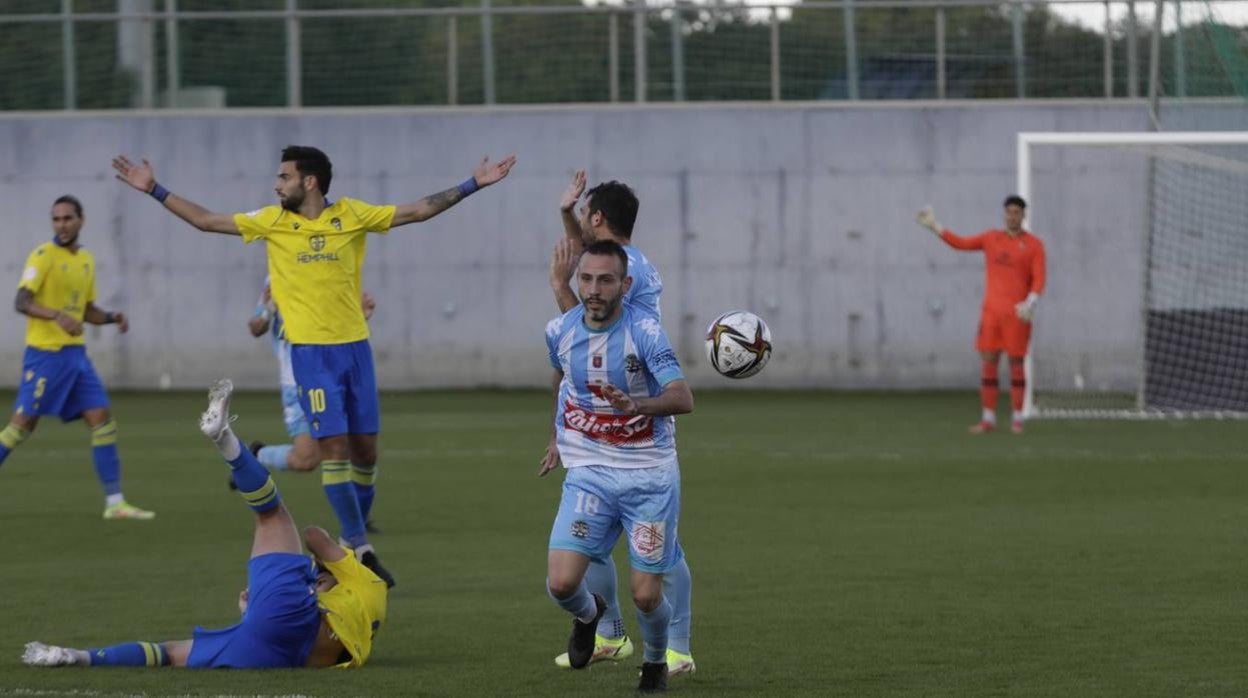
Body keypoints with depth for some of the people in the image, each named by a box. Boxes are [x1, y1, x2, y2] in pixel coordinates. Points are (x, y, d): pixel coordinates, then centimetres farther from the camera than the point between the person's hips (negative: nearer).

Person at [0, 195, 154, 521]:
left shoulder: (86, 260, 14)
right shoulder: (44, 256, -8)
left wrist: (111, 317, 5)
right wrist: (57, 316, -34)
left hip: (75, 353, 7)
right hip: (45, 354, -7)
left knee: (102, 418, -1)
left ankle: (115, 502, 1)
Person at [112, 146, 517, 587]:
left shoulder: (352, 215, 3)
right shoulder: (272, 222, 3)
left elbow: (419, 211, 6)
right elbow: (206, 220, 6)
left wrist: (473, 185, 1)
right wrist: (154, 191, 2)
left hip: (355, 345, 2)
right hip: (311, 350, -2)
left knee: (365, 447, 5)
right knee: (333, 445, -10)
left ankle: (354, 536, 21)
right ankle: (359, 546, -9)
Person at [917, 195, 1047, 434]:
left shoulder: (1033, 245, 1)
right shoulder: (991, 238, 13)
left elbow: (1039, 280, -6)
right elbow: (960, 243, 12)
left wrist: (1029, 304, -21)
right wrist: (934, 226, 6)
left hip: (1017, 313, -3)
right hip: (992, 311, 3)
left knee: (1016, 363, -3)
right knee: (988, 362, 1)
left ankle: (1017, 420, 3)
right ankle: (988, 419, 6)